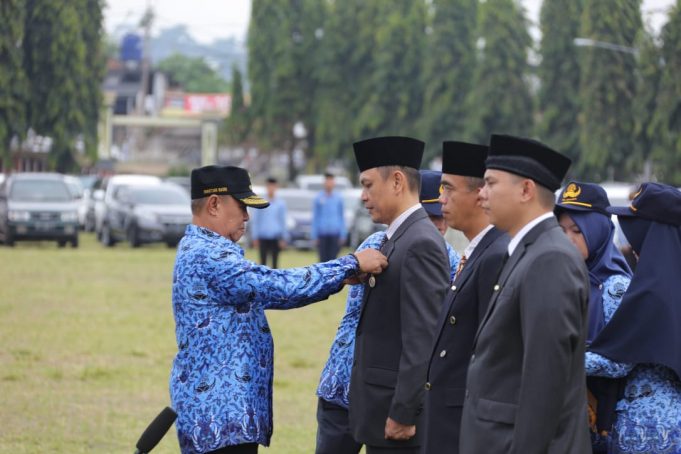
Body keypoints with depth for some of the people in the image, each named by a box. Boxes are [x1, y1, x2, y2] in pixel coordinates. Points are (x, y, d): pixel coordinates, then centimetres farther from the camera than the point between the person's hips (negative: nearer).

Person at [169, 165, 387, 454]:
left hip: (215, 406, 11)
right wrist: (352, 265, -16)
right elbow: (280, 286, -23)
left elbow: (265, 291, 20)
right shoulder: (207, 257, -17)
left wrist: (341, 278, 12)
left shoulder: (201, 250, 17)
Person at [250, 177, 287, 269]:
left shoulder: (280, 203, 6)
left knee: (275, 260, 2)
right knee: (263, 260, 0)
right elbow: (255, 221, 6)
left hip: (275, 237, 0)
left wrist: (284, 238, 3)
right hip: (263, 237, 0)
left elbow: (283, 221, 7)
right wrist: (255, 238, 2)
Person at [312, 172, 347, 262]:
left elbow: (341, 216, 9)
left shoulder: (338, 198, 6)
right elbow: (315, 217, 5)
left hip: (335, 234, 1)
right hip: (322, 234, -1)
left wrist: (343, 234, 4)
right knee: (323, 258, 0)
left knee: (333, 258, -2)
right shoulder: (319, 198, 3)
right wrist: (314, 235, 1)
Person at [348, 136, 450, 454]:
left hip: (398, 411, -10)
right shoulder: (397, 237, 13)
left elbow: (423, 338, -20)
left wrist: (403, 414, -21)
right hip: (381, 407, 10)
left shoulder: (421, 244, -16)